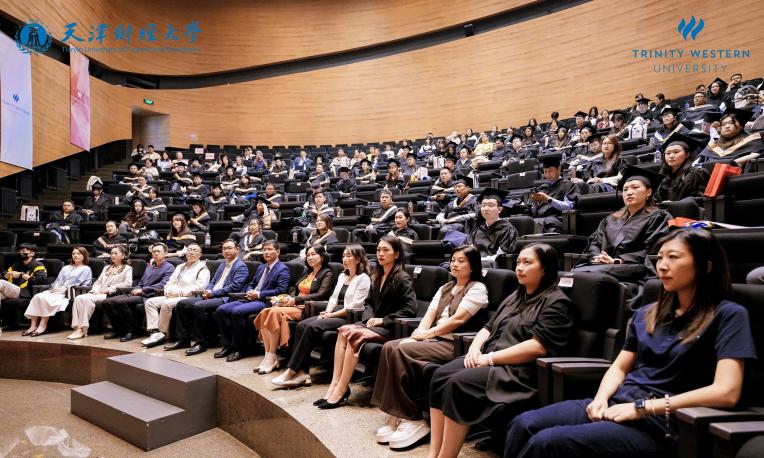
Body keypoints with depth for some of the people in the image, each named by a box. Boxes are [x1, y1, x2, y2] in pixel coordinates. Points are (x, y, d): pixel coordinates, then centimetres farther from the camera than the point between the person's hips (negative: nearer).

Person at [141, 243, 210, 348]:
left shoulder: (202, 268, 1)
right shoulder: (180, 267, 27)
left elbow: (199, 287, -12)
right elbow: (170, 282, 23)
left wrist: (178, 292, -16)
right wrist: (168, 290, -1)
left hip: (190, 297, -8)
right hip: (172, 296, 8)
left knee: (167, 304, -31)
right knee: (150, 302, -10)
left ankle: (163, 333, -16)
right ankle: (154, 332, -19)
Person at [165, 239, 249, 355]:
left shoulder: (241, 266, -4)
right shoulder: (222, 265, 24)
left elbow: (235, 287, -15)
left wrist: (213, 293, -15)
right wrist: (207, 291, 0)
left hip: (225, 298, -9)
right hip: (211, 296, 9)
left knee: (198, 306, -32)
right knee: (182, 304, -2)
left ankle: (201, 343, -21)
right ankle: (183, 339, 3)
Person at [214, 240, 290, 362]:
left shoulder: (283, 269, -1)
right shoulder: (261, 267, 25)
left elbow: (280, 290, -13)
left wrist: (258, 294, -14)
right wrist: (250, 292, 3)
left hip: (265, 302, -8)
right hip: (251, 299, 8)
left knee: (237, 311, -31)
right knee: (220, 310, -9)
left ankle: (238, 349, -17)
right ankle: (228, 345, -1)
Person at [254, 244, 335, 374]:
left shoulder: (327, 274, 1)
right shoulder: (307, 272, 25)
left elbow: (321, 295, -12)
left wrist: (296, 300, -17)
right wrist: (288, 298, 1)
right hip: (296, 305, 7)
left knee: (275, 313, -29)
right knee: (265, 313, -19)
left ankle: (272, 358, -21)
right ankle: (268, 356, -21)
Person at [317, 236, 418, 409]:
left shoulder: (402, 279, -8)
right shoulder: (376, 277, 16)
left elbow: (410, 309, -15)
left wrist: (383, 320, -14)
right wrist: (370, 317, 1)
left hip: (390, 328, -7)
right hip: (374, 324, 7)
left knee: (353, 334, -28)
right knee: (343, 331, -20)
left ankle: (341, 390, -21)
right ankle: (335, 385, -23)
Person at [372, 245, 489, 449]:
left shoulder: (477, 289, -1)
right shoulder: (445, 288, 23)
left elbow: (458, 319, -12)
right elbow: (430, 314, 11)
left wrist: (427, 333, -11)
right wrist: (419, 333, -8)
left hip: (455, 344, -8)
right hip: (433, 339, 8)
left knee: (402, 351, -27)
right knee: (390, 347, -16)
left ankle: (412, 420, -18)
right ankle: (397, 415, -15)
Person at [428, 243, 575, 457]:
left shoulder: (556, 303, -5)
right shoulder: (515, 297, 22)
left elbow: (537, 347, -18)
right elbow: (489, 327, 22)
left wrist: (490, 358, -18)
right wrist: (475, 348, 0)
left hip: (520, 372, -8)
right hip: (489, 361, 8)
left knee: (459, 384, -28)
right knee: (441, 375, -15)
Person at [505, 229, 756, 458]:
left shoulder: (728, 315, -3)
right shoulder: (647, 314, 15)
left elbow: (726, 392, -15)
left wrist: (643, 407, -16)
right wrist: (601, 397, -5)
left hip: (659, 423, -6)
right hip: (618, 403, 6)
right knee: (524, 424, -18)